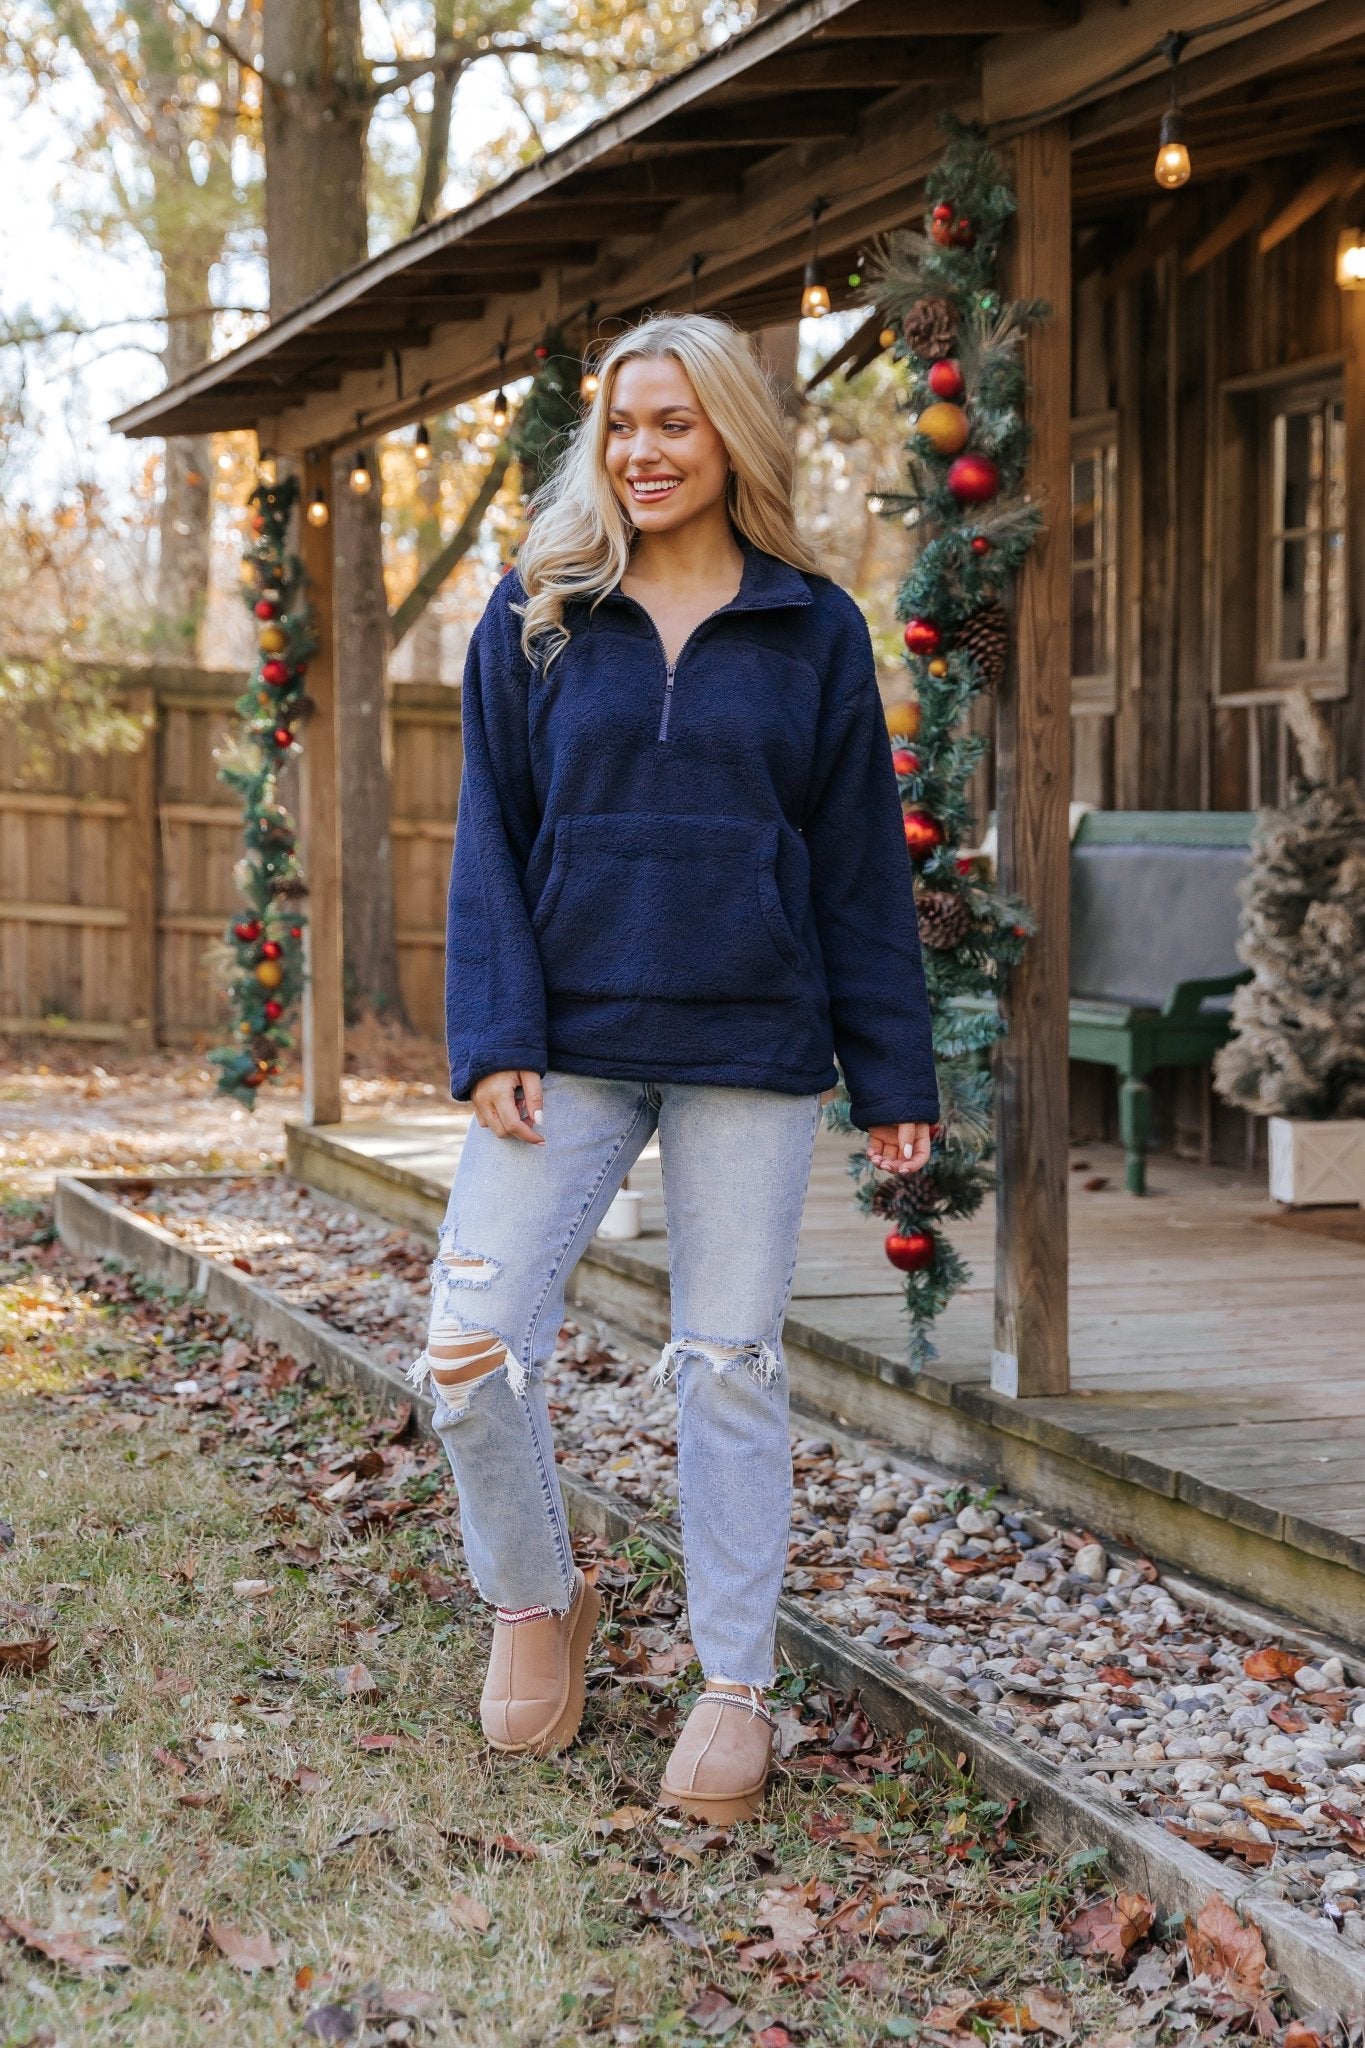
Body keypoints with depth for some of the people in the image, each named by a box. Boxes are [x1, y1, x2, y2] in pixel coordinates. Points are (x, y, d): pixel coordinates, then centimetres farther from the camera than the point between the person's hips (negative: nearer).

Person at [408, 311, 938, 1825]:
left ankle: (736, 1685, 17)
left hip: (751, 1050, -1)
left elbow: (861, 865, 6)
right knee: (469, 1352, -6)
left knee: (730, 1362, 4)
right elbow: (489, 840, 4)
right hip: (571, 1044, 1)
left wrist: (893, 1076, 3)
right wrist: (495, 1038, -8)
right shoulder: (535, 618, 6)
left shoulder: (812, 631, 5)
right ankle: (535, 1605, 20)